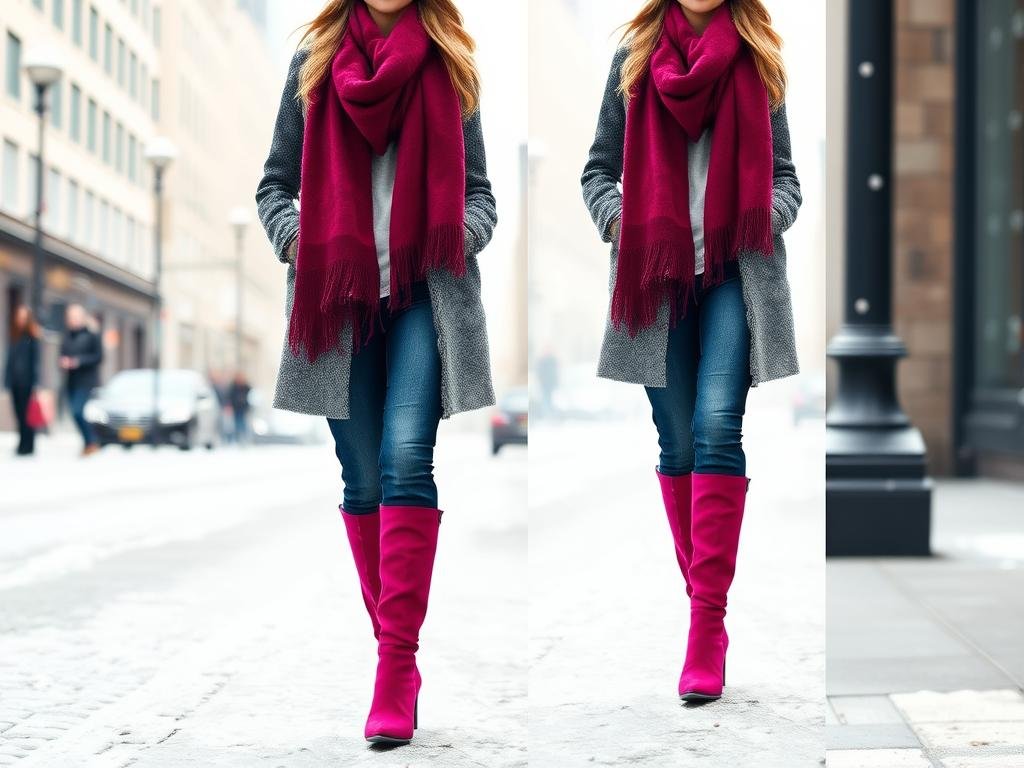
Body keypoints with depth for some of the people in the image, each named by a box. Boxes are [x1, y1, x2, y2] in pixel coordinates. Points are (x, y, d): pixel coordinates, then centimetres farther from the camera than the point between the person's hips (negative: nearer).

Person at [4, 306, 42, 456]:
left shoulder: (32, 337, -6)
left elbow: (36, 359, -9)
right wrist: (7, 379, 8)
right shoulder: (14, 336, 12)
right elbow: (10, 358, 13)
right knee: (19, 414, 6)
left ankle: (27, 446, 3)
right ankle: (23, 444, 12)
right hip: (15, 380, 6)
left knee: (27, 414, -2)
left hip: (27, 380, -6)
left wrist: (35, 382, -14)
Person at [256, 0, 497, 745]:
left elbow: (477, 189, 10)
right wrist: (297, 238, -6)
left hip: (426, 293, -1)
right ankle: (392, 644, 17)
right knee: (363, 480, 4)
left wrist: (460, 236, -9)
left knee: (406, 461, -16)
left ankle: (399, 664, -14)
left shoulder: (448, 60, 6)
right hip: (342, 295, 2)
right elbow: (275, 183, 12)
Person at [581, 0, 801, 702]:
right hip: (658, 271, 2)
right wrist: (617, 220, -6)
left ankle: (709, 622, -15)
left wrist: (766, 217, -9)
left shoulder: (755, 58, 7)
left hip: (736, 269, -1)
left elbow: (785, 175, 11)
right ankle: (702, 600, 16)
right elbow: (599, 168, 12)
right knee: (678, 445, 4)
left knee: (717, 428, -15)